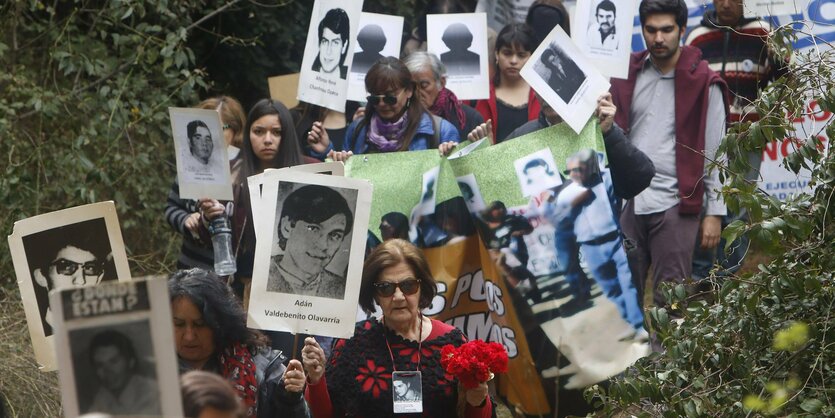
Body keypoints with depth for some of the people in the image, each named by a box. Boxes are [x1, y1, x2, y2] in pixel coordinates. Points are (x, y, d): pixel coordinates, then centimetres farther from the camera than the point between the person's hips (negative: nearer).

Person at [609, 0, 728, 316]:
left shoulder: (703, 83, -2)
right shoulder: (627, 74, 9)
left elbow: (714, 152, -2)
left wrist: (714, 212, -4)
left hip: (675, 206, -4)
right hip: (628, 203, 4)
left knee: (669, 301, -3)